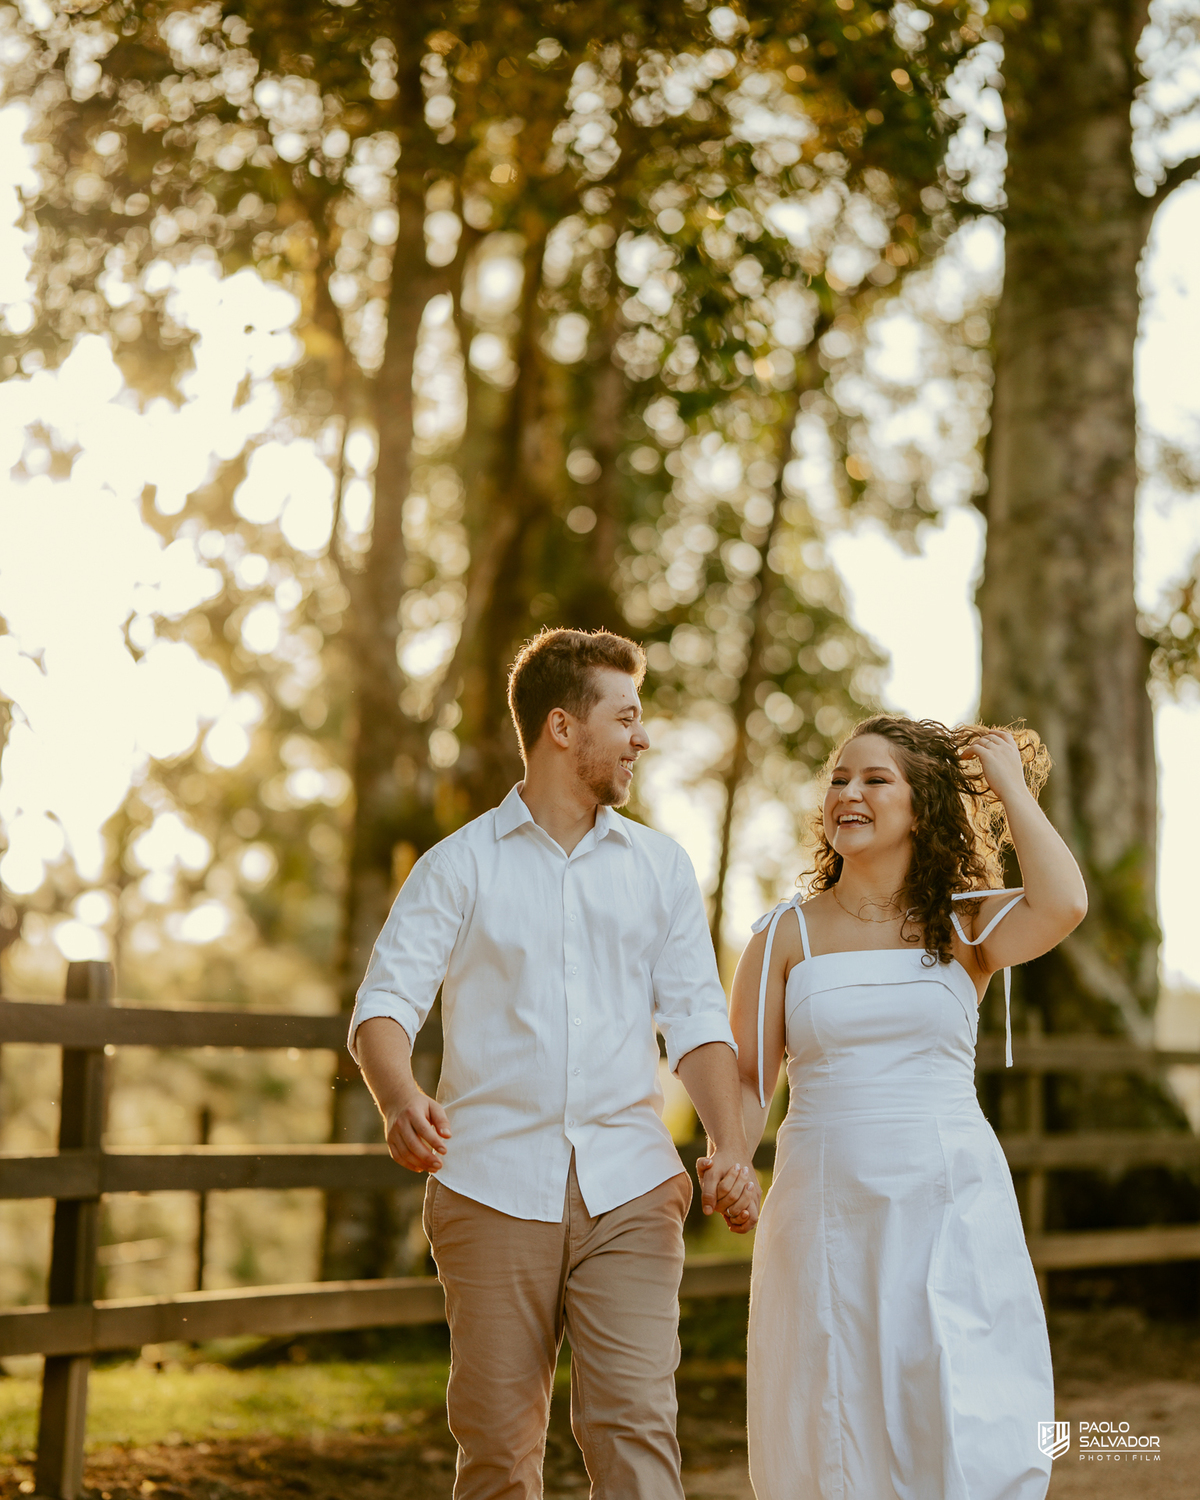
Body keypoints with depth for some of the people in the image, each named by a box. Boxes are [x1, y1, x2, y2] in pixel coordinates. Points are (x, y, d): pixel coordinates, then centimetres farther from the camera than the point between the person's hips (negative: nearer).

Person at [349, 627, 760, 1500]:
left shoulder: (662, 869, 14)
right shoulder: (460, 866, 5)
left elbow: (696, 1018, 8)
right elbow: (387, 1000, -4)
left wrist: (730, 1145, -9)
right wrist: (400, 1100, -25)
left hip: (629, 1189, 1)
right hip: (494, 1189, -1)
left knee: (637, 1419, -9)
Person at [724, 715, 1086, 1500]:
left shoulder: (968, 926, 5)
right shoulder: (786, 935, 7)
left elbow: (1062, 905, -16)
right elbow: (748, 1078, 5)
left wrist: (1010, 783, -4)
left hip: (954, 1207, -1)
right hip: (828, 1214, 1)